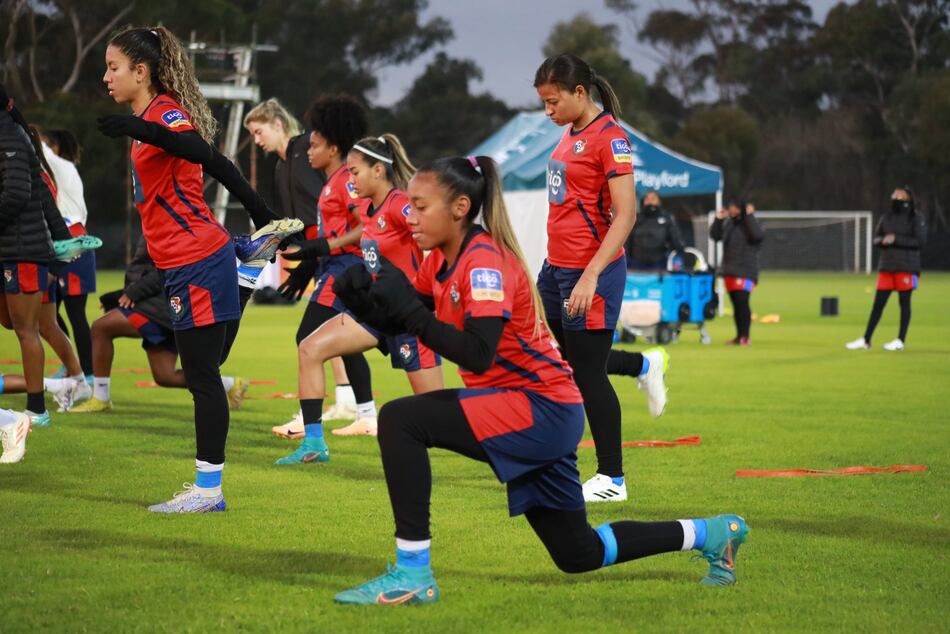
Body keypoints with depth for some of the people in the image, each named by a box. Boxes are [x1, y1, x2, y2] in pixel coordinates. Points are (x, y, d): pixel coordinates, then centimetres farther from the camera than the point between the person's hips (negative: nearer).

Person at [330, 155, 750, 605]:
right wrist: (367, 300, -10)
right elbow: (403, 323, 9)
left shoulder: (484, 262, -20)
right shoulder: (441, 259, 6)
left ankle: (412, 575, -20)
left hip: (542, 413, -10)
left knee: (400, 419, -23)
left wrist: (411, 310, -32)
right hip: (541, 416, 10)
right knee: (580, 556, 17)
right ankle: (712, 534, 33)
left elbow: (476, 355, -31)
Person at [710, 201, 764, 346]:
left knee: (742, 302, -14)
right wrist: (718, 219, 4)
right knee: (736, 304, 11)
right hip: (729, 272, 7)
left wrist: (750, 216, -21)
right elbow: (715, 235, 16)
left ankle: (745, 337, -11)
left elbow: (757, 234, -25)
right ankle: (739, 336, 18)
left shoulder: (749, 224, -5)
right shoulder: (728, 224, 14)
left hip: (745, 272, -7)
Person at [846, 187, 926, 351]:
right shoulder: (887, 217, 10)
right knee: (878, 302, 4)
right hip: (886, 266, 5)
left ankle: (900, 341, 7)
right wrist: (883, 240, -9)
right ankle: (866, 340, 7)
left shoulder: (916, 217, -4)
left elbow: (920, 241, -11)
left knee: (904, 302, 0)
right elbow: (876, 238, 14)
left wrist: (896, 239, -15)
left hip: (907, 267, -4)